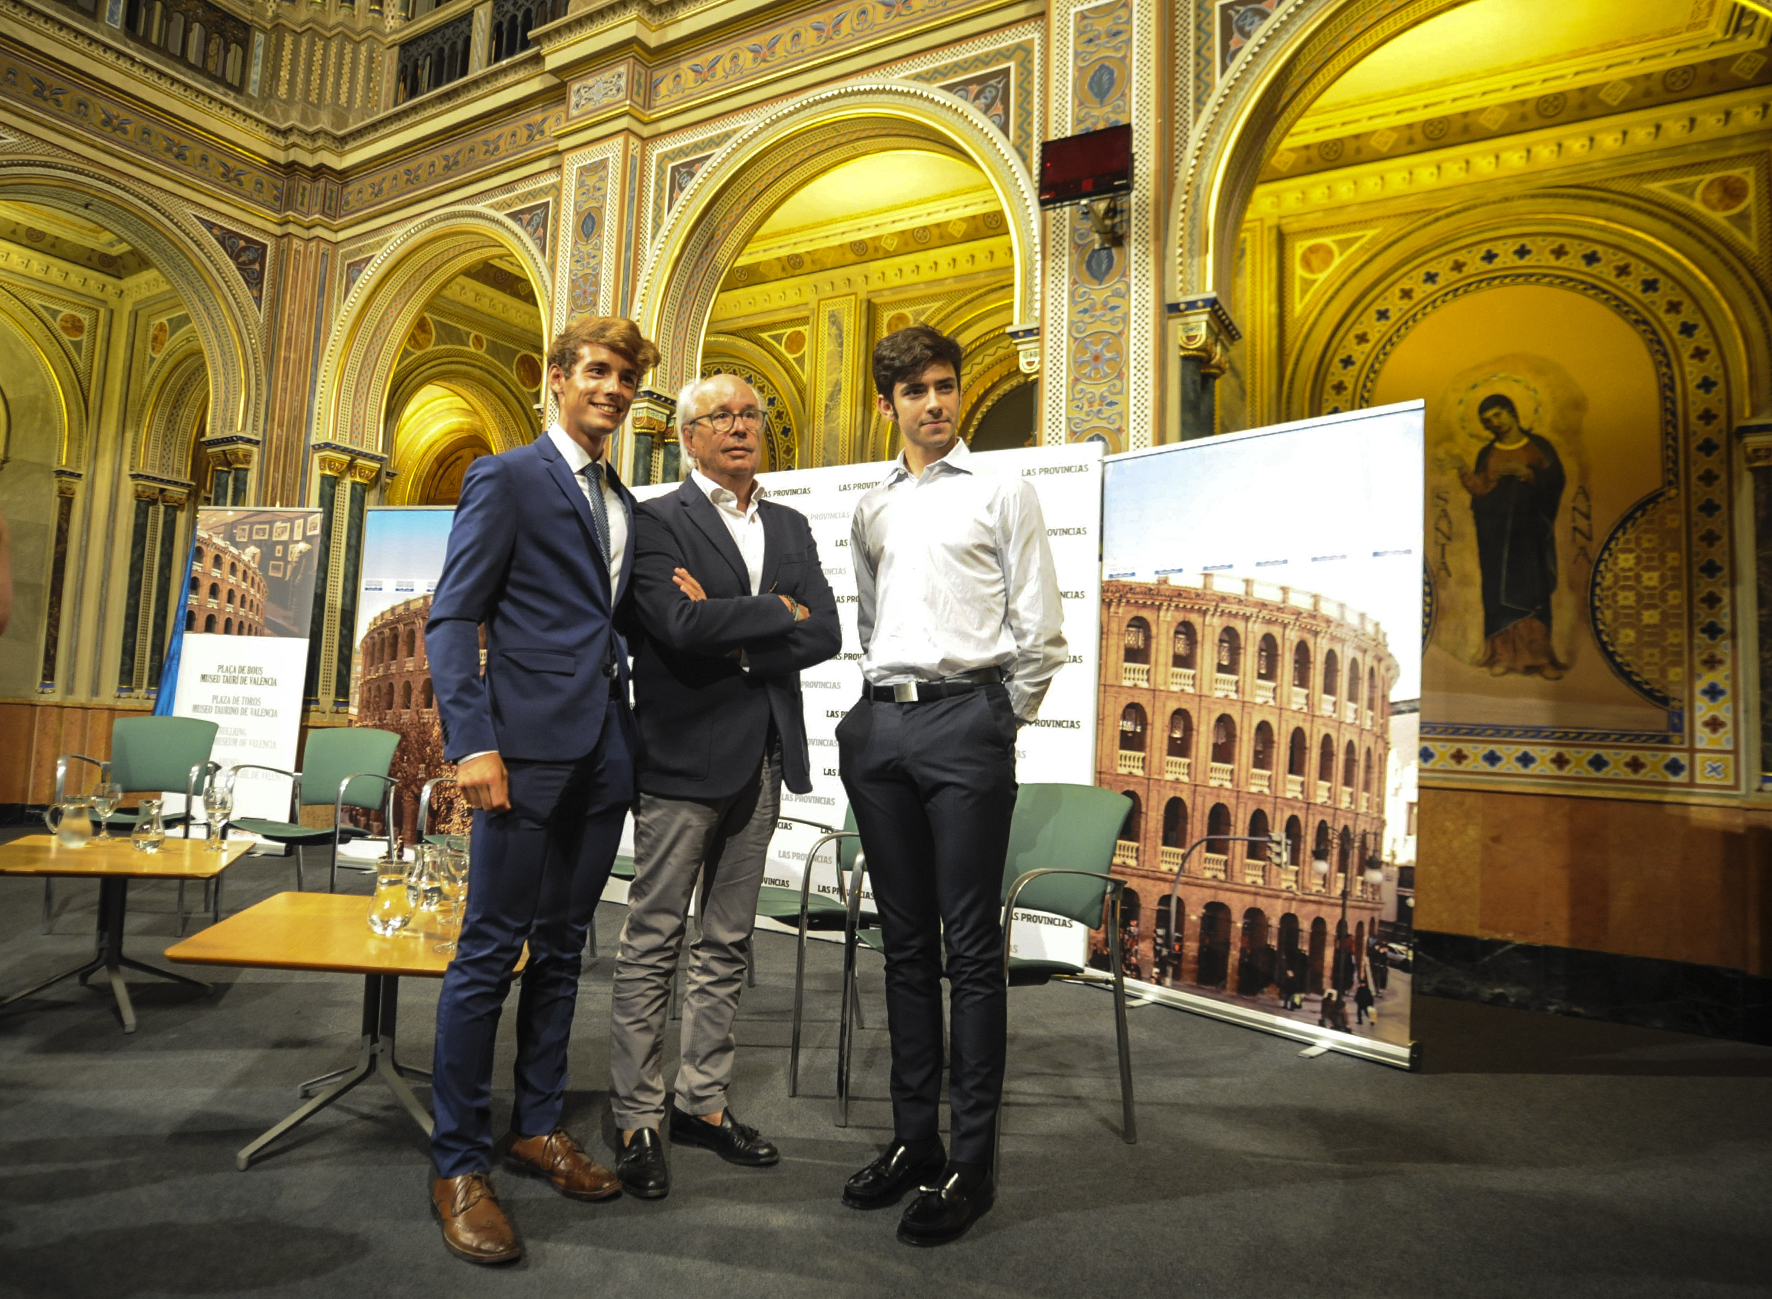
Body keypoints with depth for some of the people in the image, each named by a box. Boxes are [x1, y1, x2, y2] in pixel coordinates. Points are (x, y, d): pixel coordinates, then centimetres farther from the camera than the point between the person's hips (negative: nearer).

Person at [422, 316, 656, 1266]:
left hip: (605, 750, 7)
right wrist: (472, 742, -17)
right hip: (528, 742, -6)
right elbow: (452, 619, -8)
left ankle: (537, 1126, 27)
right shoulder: (506, 478, -1)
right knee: (490, 950, -1)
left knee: (562, 946, 13)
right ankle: (459, 1164, 12)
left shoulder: (624, 503, 19)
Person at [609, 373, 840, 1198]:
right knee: (654, 941, 3)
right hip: (683, 756, -5)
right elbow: (682, 626, -19)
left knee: (727, 943, 13)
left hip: (761, 759, 6)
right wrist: (780, 612, -9)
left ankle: (703, 1102, 26)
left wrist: (736, 643, -10)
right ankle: (637, 1119, 15)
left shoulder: (790, 528, 14)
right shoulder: (657, 521, -2)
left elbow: (826, 634, 2)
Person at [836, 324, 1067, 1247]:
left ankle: (969, 1163, 7)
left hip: (966, 717, -5)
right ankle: (912, 1138, 21)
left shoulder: (1001, 494, 5)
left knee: (970, 945, -3)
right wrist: (880, 705, 14)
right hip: (880, 723, 5)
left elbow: (1039, 633, 2)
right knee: (905, 941, 10)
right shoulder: (870, 511, 18)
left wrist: (999, 724, 1)